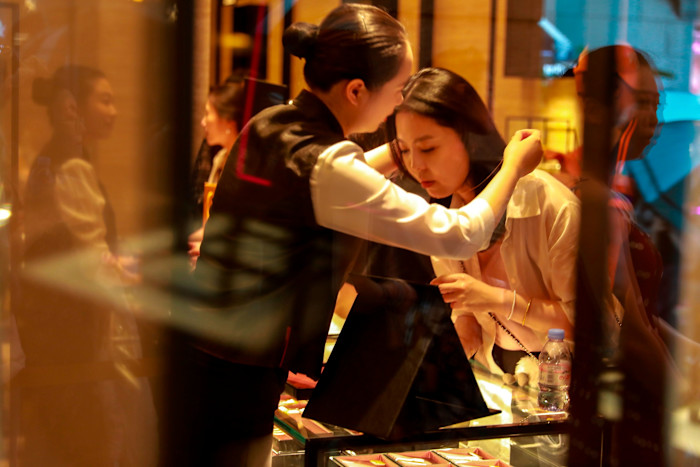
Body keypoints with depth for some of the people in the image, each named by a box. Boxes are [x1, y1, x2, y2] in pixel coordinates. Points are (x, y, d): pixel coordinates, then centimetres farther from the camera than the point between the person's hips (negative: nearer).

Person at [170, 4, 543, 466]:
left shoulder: (268, 124, 4)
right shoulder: (323, 166, -21)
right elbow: (459, 235, -17)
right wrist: (514, 166, -1)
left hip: (191, 347, 9)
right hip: (237, 378, -8)